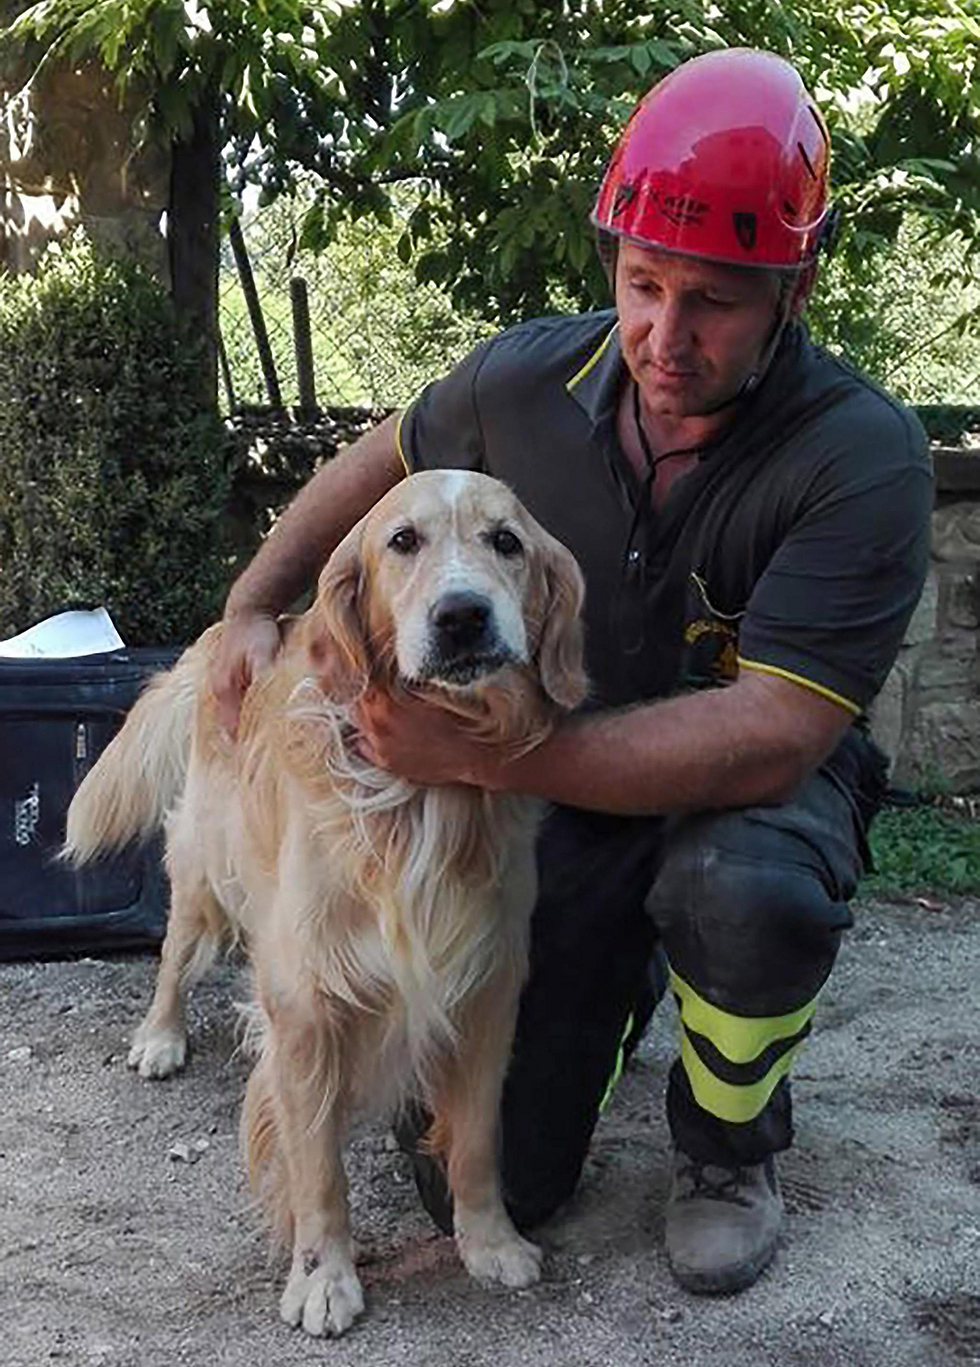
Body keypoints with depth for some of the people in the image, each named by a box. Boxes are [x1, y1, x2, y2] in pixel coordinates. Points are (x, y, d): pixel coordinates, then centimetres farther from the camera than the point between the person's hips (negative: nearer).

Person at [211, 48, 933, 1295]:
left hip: (747, 784, -3)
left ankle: (728, 1146, -5)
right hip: (567, 790, 3)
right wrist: (252, 603, 1)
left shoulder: (861, 459, -26)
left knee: (745, 896, -41)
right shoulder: (528, 380, -13)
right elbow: (382, 458, 9)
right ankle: (619, 977, 32)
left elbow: (769, 739, -33)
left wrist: (478, 753, -36)